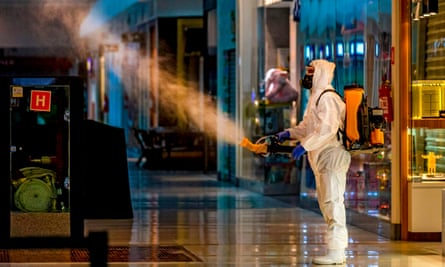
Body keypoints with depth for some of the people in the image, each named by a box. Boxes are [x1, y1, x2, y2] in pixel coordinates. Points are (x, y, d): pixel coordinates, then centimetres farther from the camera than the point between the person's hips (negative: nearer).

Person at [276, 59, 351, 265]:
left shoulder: (328, 99, -15)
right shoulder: (317, 98, 19)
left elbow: (327, 129, -26)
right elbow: (309, 126, 25)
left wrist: (305, 145, -27)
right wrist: (289, 133, 13)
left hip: (332, 156, -11)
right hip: (322, 159, 11)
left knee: (332, 202, -10)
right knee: (326, 203, 13)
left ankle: (336, 252, -9)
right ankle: (336, 249, 18)